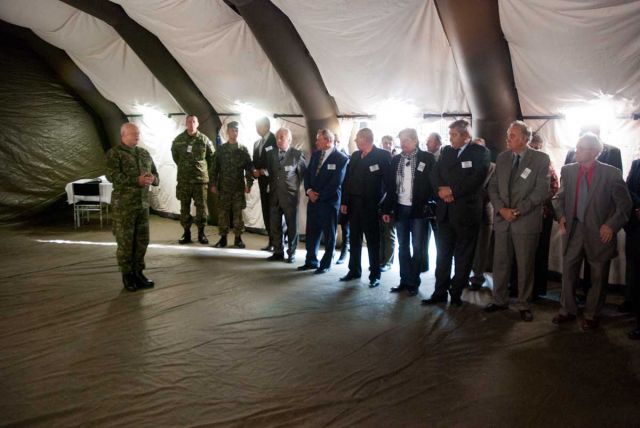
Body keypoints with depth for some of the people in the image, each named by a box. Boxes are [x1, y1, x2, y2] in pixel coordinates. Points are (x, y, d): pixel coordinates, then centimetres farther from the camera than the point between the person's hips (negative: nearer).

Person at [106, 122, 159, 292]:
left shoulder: (144, 153, 15)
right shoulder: (114, 153, -3)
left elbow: (155, 175, 15)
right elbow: (112, 176, -17)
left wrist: (152, 178, -9)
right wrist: (137, 180, -24)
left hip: (143, 203, 6)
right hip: (123, 205, -5)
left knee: (142, 240, 9)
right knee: (125, 241, 0)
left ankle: (138, 272, 21)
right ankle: (127, 275, 11)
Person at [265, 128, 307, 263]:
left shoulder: (297, 154, -6)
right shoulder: (271, 154, 7)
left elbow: (304, 173, 1)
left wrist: (295, 185, 1)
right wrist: (271, 185, 7)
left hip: (290, 196, -4)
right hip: (275, 196, 4)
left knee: (292, 226, 4)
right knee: (275, 226, 9)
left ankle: (291, 253, 15)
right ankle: (278, 252, 20)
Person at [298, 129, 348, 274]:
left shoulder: (341, 158, -11)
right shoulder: (315, 154, 10)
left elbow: (336, 183, -15)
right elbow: (307, 174, 12)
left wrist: (319, 196, -12)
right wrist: (309, 191, -6)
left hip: (329, 202, -6)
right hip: (313, 200, 6)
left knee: (329, 234, 6)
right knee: (312, 232, 12)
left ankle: (326, 264, 17)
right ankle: (311, 261, 25)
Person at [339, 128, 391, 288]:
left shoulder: (382, 155, -6)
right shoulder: (355, 156, 11)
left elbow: (388, 181, -9)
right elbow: (347, 179, 10)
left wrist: (380, 201, -12)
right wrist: (344, 201, 4)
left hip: (370, 205, -6)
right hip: (354, 203, 6)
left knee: (373, 241, 2)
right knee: (354, 239, 12)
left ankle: (375, 274, 10)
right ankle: (354, 270, 23)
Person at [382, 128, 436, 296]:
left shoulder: (427, 158, -4)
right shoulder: (396, 159, 7)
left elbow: (432, 183, -4)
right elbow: (390, 186, 8)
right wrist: (387, 209, 6)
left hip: (418, 209, -4)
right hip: (400, 209, 4)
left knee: (417, 248, 2)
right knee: (403, 247, 10)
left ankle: (414, 282, 11)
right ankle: (405, 280, 19)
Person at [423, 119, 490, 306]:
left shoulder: (480, 152, -3)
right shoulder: (446, 151, 13)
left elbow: (477, 178, -15)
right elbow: (435, 174, 9)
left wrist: (452, 191, -13)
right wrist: (441, 189, -10)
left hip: (466, 211, -4)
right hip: (445, 211, 5)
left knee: (463, 256, 5)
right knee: (443, 254, 8)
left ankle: (456, 293, 16)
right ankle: (440, 292, 14)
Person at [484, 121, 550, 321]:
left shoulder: (540, 159, -3)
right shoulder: (502, 158, 10)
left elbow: (542, 190, -8)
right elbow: (493, 187, 8)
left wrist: (518, 210, -14)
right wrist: (501, 209, -8)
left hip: (526, 220, -3)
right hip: (502, 219, 4)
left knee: (525, 265, 5)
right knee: (500, 262, 9)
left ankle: (523, 304, 17)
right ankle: (499, 300, 22)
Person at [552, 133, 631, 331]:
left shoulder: (611, 173, -8)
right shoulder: (568, 170, 2)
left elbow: (625, 203, -5)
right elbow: (560, 197, 11)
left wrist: (611, 225, -15)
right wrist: (561, 216, -4)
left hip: (599, 233, -3)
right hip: (573, 230, 3)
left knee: (598, 276, 9)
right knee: (568, 272, 10)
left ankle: (591, 315, 25)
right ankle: (568, 310, 27)